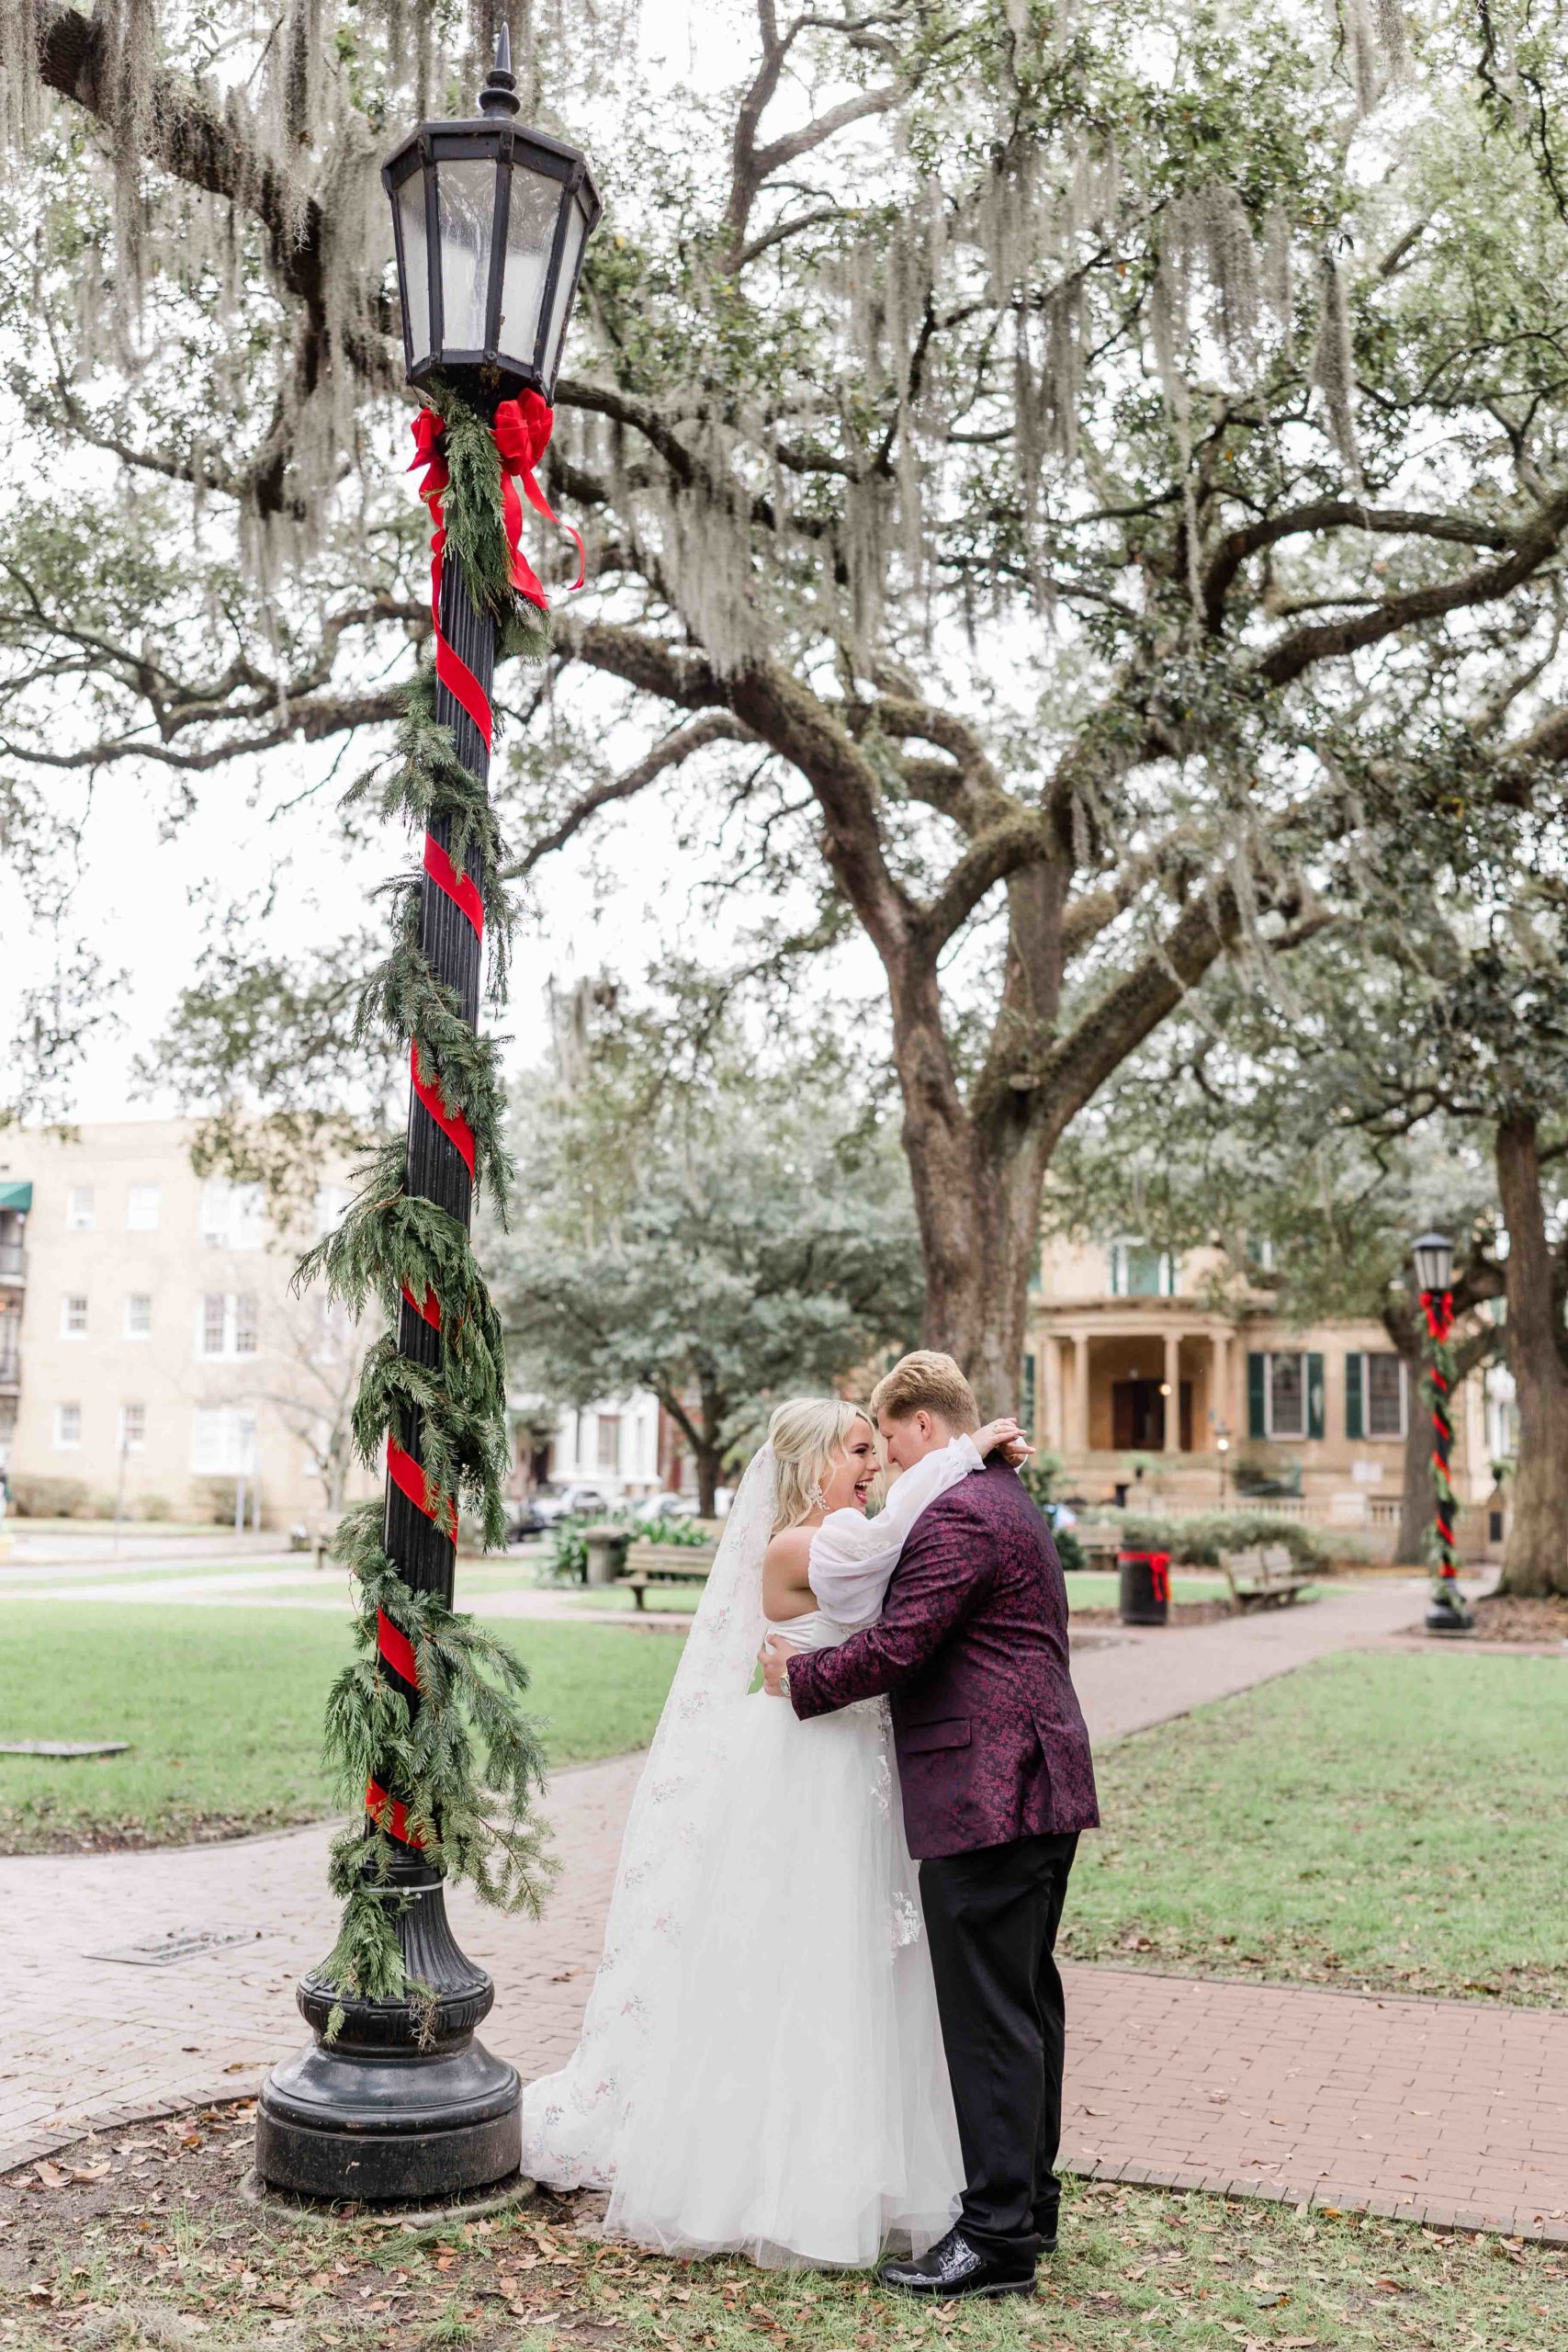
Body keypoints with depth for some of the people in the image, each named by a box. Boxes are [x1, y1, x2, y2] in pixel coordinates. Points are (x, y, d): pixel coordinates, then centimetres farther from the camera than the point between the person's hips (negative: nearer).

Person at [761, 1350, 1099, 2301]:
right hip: (1045, 1791, 11)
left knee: (989, 2017, -5)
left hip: (985, 1796, -11)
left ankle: (997, 2237, 1)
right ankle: (1029, 2203, 26)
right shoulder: (1014, 1504, 18)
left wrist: (798, 1678, -6)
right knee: (1028, 2003, 16)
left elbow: (895, 1646, -20)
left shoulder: (957, 1517, -16)